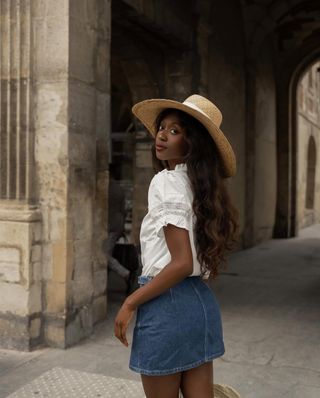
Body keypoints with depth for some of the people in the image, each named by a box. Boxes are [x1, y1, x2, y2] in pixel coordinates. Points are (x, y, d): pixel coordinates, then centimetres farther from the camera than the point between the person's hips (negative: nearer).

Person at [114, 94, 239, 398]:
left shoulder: (166, 182, -14)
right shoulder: (200, 185, 11)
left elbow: (181, 263, -21)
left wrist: (129, 304, -13)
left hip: (168, 304, -8)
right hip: (202, 302, 8)